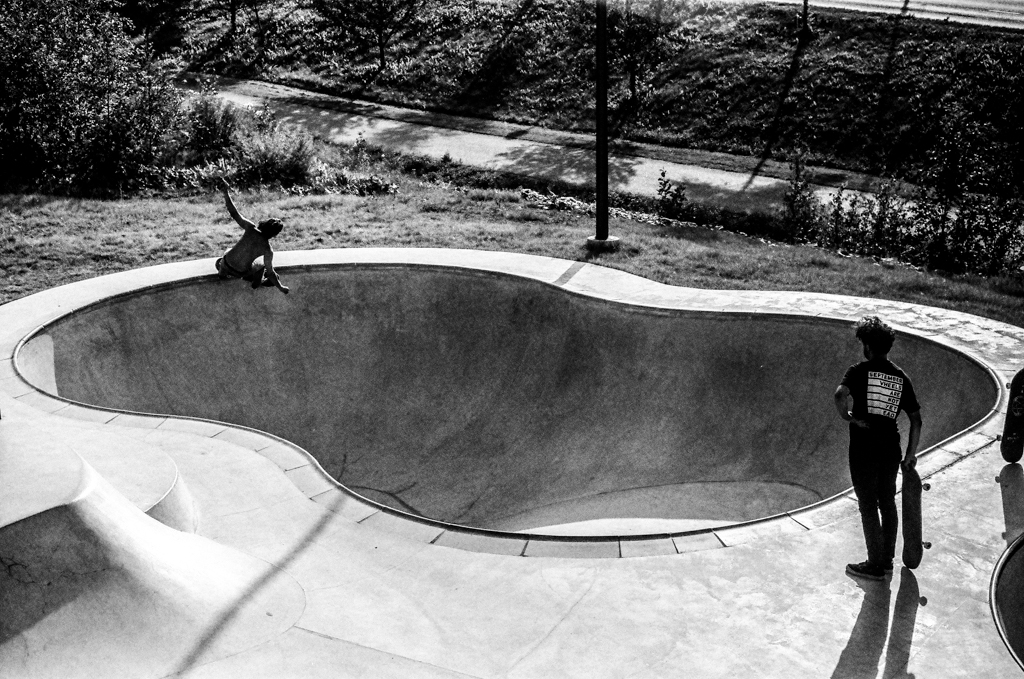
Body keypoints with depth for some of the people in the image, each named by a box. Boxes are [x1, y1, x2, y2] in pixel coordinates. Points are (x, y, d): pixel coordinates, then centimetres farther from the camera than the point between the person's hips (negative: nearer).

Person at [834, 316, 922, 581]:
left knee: (868, 507, 5)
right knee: (888, 504, 18)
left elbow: (840, 395, -28)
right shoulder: (901, 377, 7)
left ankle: (875, 565, 12)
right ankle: (887, 560, 28)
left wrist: (848, 417, -10)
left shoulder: (859, 371, -8)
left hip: (864, 449, -5)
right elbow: (916, 420, 7)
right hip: (891, 448, 5)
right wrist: (911, 454, 13)